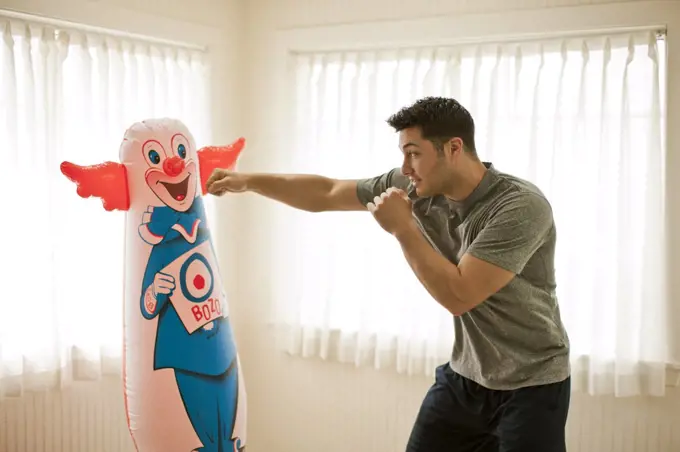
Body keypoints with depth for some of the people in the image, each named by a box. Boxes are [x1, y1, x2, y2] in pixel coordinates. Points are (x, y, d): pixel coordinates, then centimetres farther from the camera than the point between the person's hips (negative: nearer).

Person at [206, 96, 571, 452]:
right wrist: (248, 181, -1)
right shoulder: (414, 188, -6)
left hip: (530, 385, -5)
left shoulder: (521, 207, -25)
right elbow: (326, 194, 3)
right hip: (464, 376, 6)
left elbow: (458, 296, -29)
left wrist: (402, 227, -23)